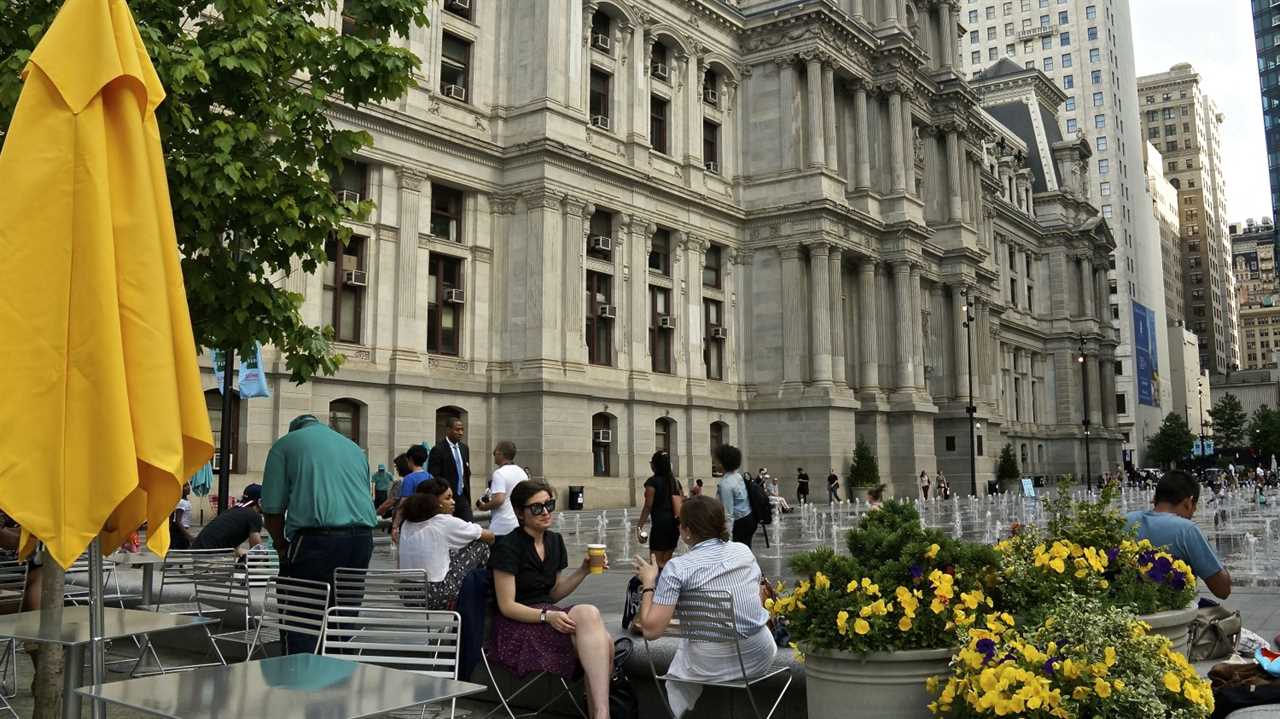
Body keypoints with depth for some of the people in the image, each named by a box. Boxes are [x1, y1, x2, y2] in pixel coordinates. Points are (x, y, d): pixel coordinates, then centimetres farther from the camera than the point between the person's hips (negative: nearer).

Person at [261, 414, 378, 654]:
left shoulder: (285, 444, 13)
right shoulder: (355, 448, 26)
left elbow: (272, 510, 6)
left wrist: (282, 547, 18)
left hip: (316, 537, -5)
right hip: (362, 536, 5)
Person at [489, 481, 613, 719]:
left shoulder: (554, 541, 10)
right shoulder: (508, 547, -11)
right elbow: (507, 606, -12)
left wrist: (583, 571, 1)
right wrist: (547, 616, -25)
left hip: (547, 614, 7)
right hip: (516, 627, -6)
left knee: (604, 642, -26)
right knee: (588, 613, -32)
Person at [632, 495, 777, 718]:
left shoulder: (677, 568, -14)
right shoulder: (744, 551, 1)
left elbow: (651, 630, -16)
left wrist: (648, 584, -1)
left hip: (711, 666, -3)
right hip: (759, 658, 3)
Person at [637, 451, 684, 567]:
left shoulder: (652, 482, -7)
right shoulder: (675, 481, 12)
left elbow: (648, 506, -10)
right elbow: (680, 505, 10)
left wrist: (639, 526, -7)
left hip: (660, 522, -7)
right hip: (674, 523, 7)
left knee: (657, 561, -3)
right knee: (667, 560, 12)